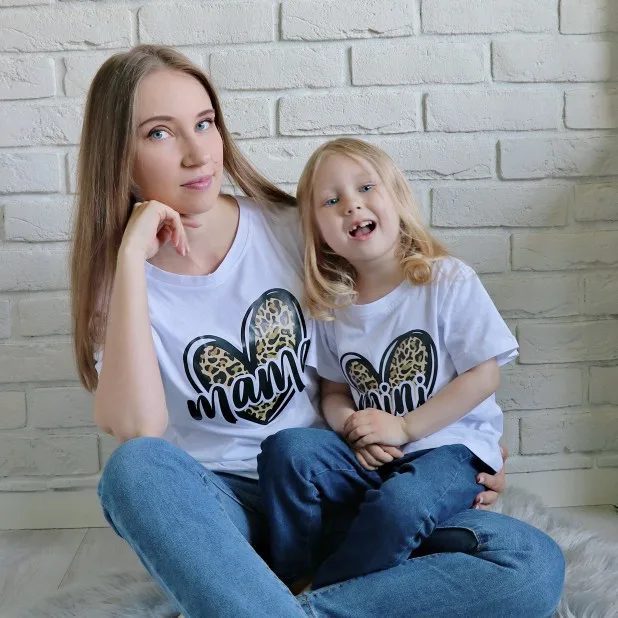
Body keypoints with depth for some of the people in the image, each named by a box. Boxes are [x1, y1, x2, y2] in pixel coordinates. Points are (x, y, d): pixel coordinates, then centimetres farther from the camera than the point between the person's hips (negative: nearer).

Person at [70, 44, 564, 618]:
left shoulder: (293, 228, -3)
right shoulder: (117, 276, -4)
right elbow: (137, 431, -22)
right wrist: (132, 257, -22)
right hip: (217, 505, -2)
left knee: (536, 566, -21)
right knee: (137, 467, -36)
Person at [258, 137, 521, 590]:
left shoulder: (449, 281, -8)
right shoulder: (332, 306, 5)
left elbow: (484, 375, -9)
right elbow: (334, 393, 12)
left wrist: (405, 427, -13)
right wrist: (351, 425, -12)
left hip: (450, 446, -4)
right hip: (367, 455, 4)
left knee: (399, 504, -35)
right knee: (284, 448, -21)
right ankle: (288, 584, -4)